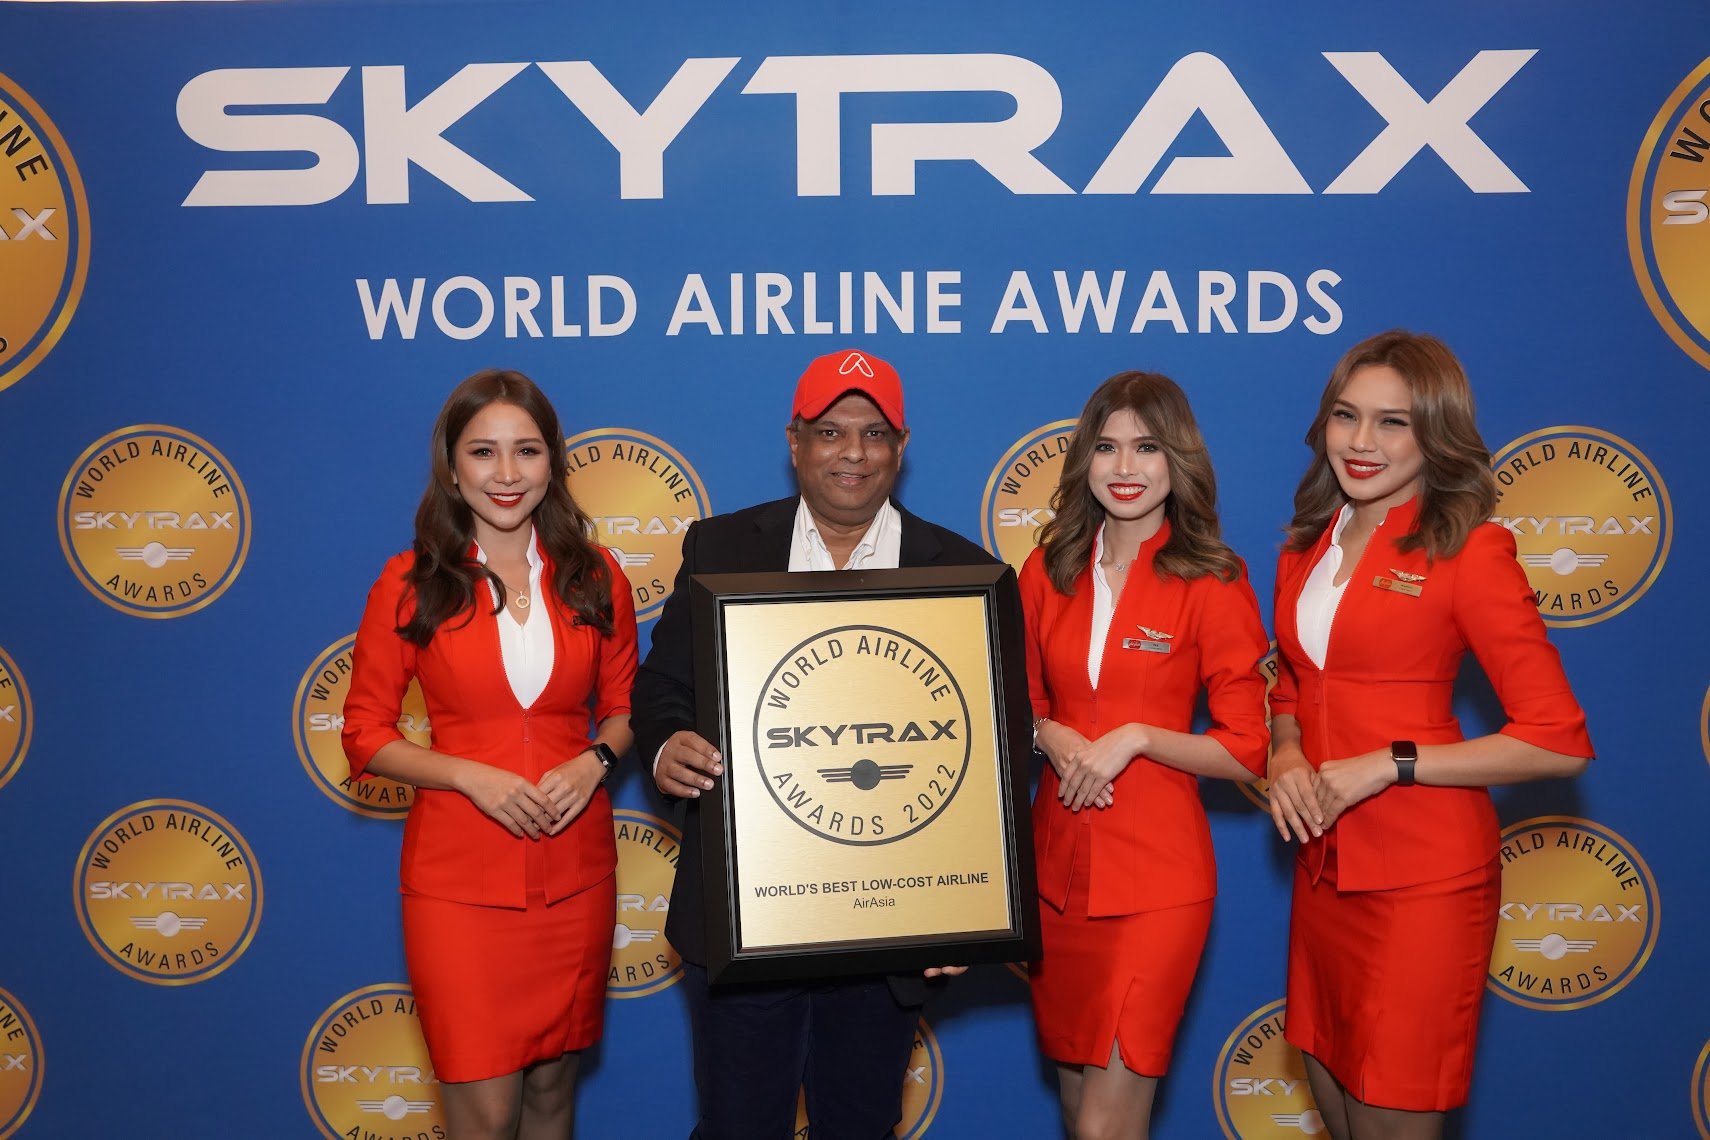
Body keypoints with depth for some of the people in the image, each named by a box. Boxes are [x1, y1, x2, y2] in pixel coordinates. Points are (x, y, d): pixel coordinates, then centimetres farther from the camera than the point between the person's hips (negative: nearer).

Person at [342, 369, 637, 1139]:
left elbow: (624, 707, 12)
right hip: (459, 878, -2)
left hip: (575, 873, 3)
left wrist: (593, 762, -9)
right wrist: (473, 777, -16)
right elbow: (365, 735, -1)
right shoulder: (412, 583, -5)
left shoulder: (594, 578, 2)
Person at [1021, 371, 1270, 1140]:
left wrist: (1136, 738, -19)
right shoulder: (1049, 570, 5)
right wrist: (1050, 736, -7)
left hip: (1156, 875, -4)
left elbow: (1248, 752, -7)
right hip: (1058, 866, 5)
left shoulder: (1212, 583, -7)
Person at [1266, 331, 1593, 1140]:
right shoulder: (1308, 545, 10)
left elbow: (1559, 740, -14)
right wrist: (1285, 754, 0)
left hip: (1422, 874, -6)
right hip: (1325, 862, 6)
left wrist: (1388, 764, -18)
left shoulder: (1469, 550, -10)